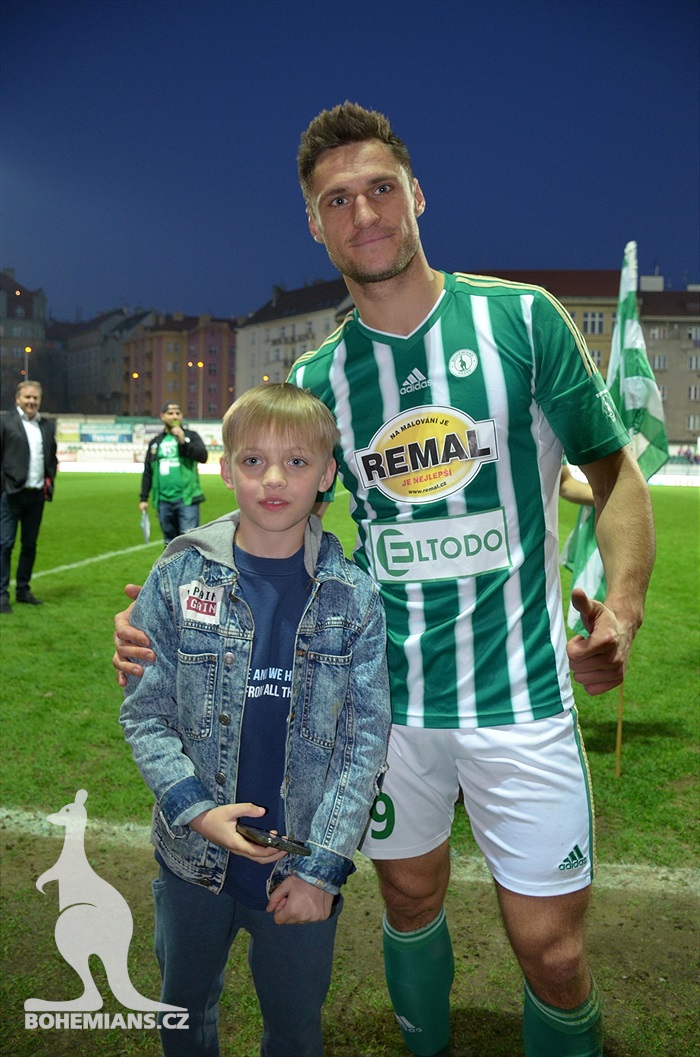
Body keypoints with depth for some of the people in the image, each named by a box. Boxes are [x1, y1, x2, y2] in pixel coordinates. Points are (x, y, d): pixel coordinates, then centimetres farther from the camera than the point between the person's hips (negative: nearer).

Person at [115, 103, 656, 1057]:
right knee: (411, 906, 21)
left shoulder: (521, 317, -6)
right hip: (387, 698, 3)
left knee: (551, 950, 5)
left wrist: (621, 610, -15)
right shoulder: (317, 380, 1)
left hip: (520, 693, -2)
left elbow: (615, 472, 0)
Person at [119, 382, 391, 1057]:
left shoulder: (353, 596, -10)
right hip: (193, 856, 1)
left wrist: (323, 866, -11)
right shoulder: (179, 578, -9)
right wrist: (195, 809, -17)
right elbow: (145, 712, -5)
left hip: (303, 871, 0)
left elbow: (366, 738, -8)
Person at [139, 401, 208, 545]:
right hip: (164, 501, 4)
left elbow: (203, 456, -11)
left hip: (186, 500, -4)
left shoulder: (191, 436, 5)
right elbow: (147, 472, 16)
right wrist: (143, 498, 12)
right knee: (170, 543, 12)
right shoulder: (155, 442, 15)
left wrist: (183, 442, -20)